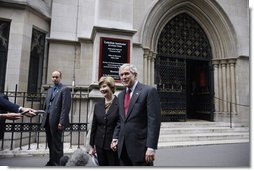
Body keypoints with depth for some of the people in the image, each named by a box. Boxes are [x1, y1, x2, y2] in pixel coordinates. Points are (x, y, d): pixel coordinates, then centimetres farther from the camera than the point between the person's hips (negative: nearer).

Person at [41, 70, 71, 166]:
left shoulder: (64, 89, -6)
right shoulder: (50, 90, 19)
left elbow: (65, 107, -14)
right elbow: (46, 105, 20)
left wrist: (62, 122, -20)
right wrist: (44, 119, 12)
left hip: (56, 121, -7)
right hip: (48, 121, 7)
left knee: (57, 143, -1)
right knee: (50, 143, 17)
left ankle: (58, 163, 11)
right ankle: (52, 161, 31)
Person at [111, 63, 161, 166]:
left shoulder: (149, 91, -9)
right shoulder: (120, 95, 12)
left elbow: (154, 121, -14)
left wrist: (151, 147, -18)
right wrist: (115, 138, 7)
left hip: (140, 146, -6)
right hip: (123, 147, 6)